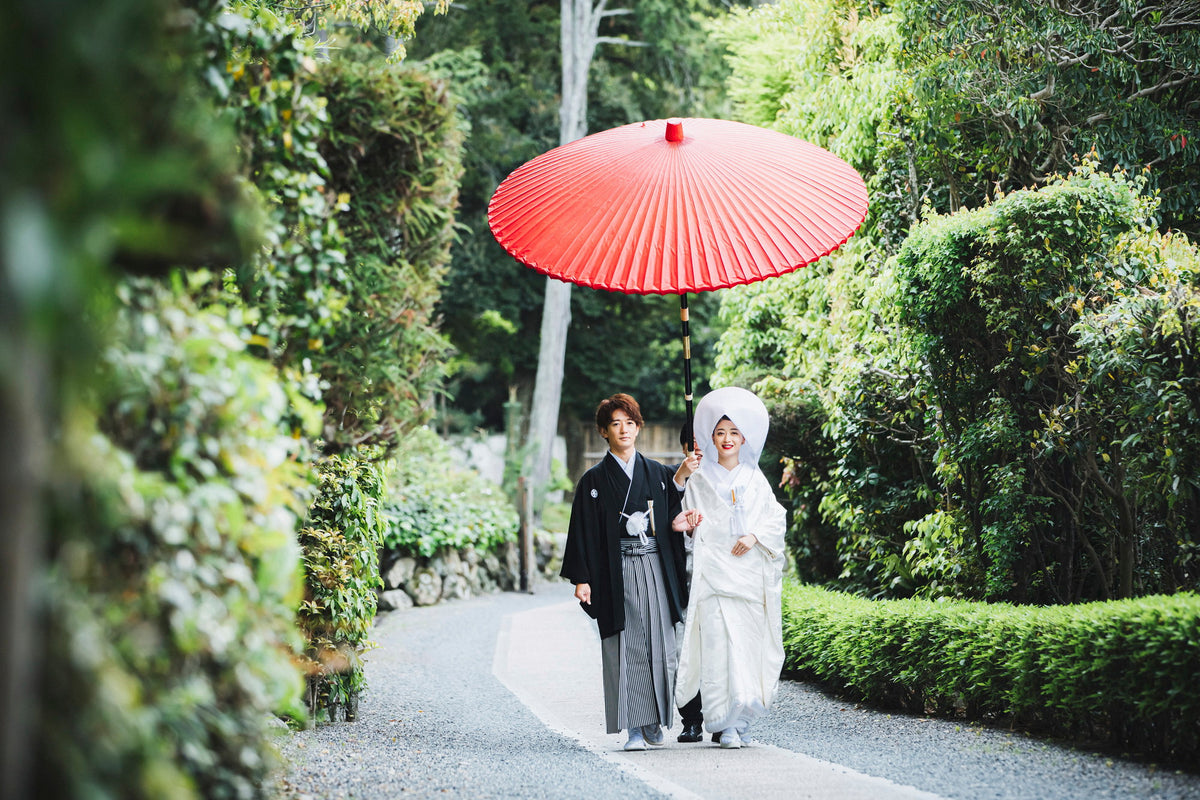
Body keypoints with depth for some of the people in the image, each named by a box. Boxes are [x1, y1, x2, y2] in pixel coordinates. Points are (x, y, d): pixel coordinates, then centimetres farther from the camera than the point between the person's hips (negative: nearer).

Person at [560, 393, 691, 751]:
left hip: (655, 570, 2)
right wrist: (581, 578, -7)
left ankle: (655, 724, 10)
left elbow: (674, 523, 11)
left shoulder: (658, 474, 11)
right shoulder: (594, 481, 5)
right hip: (617, 573, -2)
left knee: (659, 646, -1)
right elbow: (584, 533, 1)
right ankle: (634, 728, -1)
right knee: (625, 648, -5)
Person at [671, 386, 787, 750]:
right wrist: (686, 525, -15)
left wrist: (755, 536, -8)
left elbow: (776, 518, 10)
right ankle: (726, 723, -12)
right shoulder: (700, 479, 8)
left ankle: (742, 721, 10)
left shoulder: (755, 479, 13)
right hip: (714, 572, -2)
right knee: (719, 643, -12)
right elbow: (695, 526, 7)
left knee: (749, 644, 0)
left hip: (751, 573, 2)